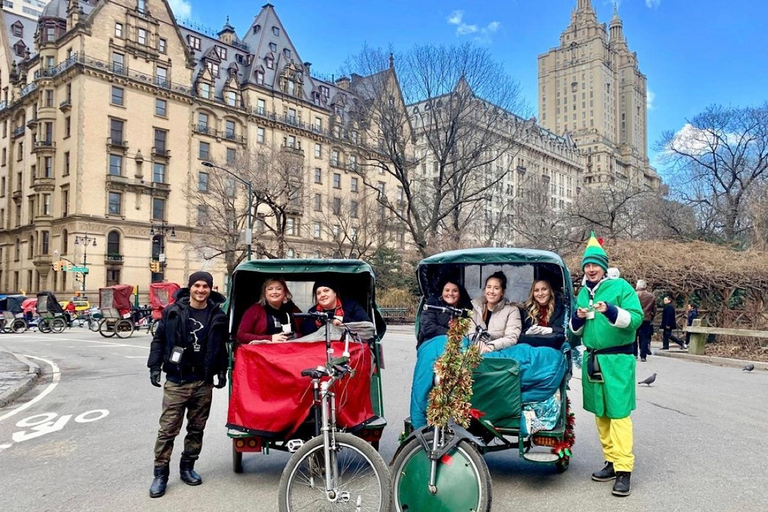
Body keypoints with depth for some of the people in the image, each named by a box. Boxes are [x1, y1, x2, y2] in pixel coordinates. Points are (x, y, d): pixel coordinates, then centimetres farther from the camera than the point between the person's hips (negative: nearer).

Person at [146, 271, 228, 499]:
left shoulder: (217, 316, 3)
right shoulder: (173, 311, -1)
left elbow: (222, 346, 9)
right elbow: (159, 339, 3)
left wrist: (222, 371, 4)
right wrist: (154, 366, -5)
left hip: (204, 382, 2)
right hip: (176, 381, -2)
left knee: (196, 429, 12)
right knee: (167, 430, 0)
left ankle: (187, 467, 27)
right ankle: (160, 474, 11)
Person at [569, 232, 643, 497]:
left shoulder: (620, 286, -5)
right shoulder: (583, 292, 13)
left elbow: (636, 318, -14)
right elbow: (576, 330, 17)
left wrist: (610, 311, -28)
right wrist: (578, 318, -5)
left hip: (618, 359, -6)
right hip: (592, 359, 6)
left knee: (619, 414, -7)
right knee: (600, 413, 10)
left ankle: (624, 469, -3)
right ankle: (612, 461, 20)